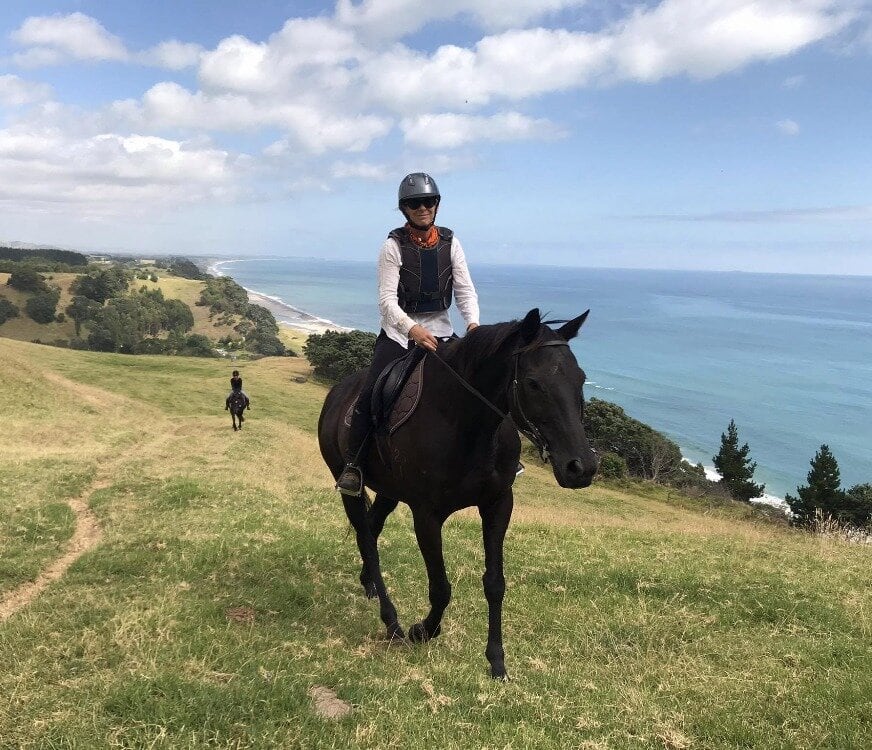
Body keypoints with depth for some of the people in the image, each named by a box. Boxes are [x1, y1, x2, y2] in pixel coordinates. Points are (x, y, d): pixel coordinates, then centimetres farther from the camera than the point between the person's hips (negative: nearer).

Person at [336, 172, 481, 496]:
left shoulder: (449, 242, 2)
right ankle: (353, 465, -8)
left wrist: (473, 323, -22)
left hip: (440, 330, 3)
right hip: (399, 331, -3)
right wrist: (414, 330, -33)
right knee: (371, 394, -20)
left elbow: (465, 290, -1)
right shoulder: (394, 246, -8)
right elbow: (388, 300, -15)